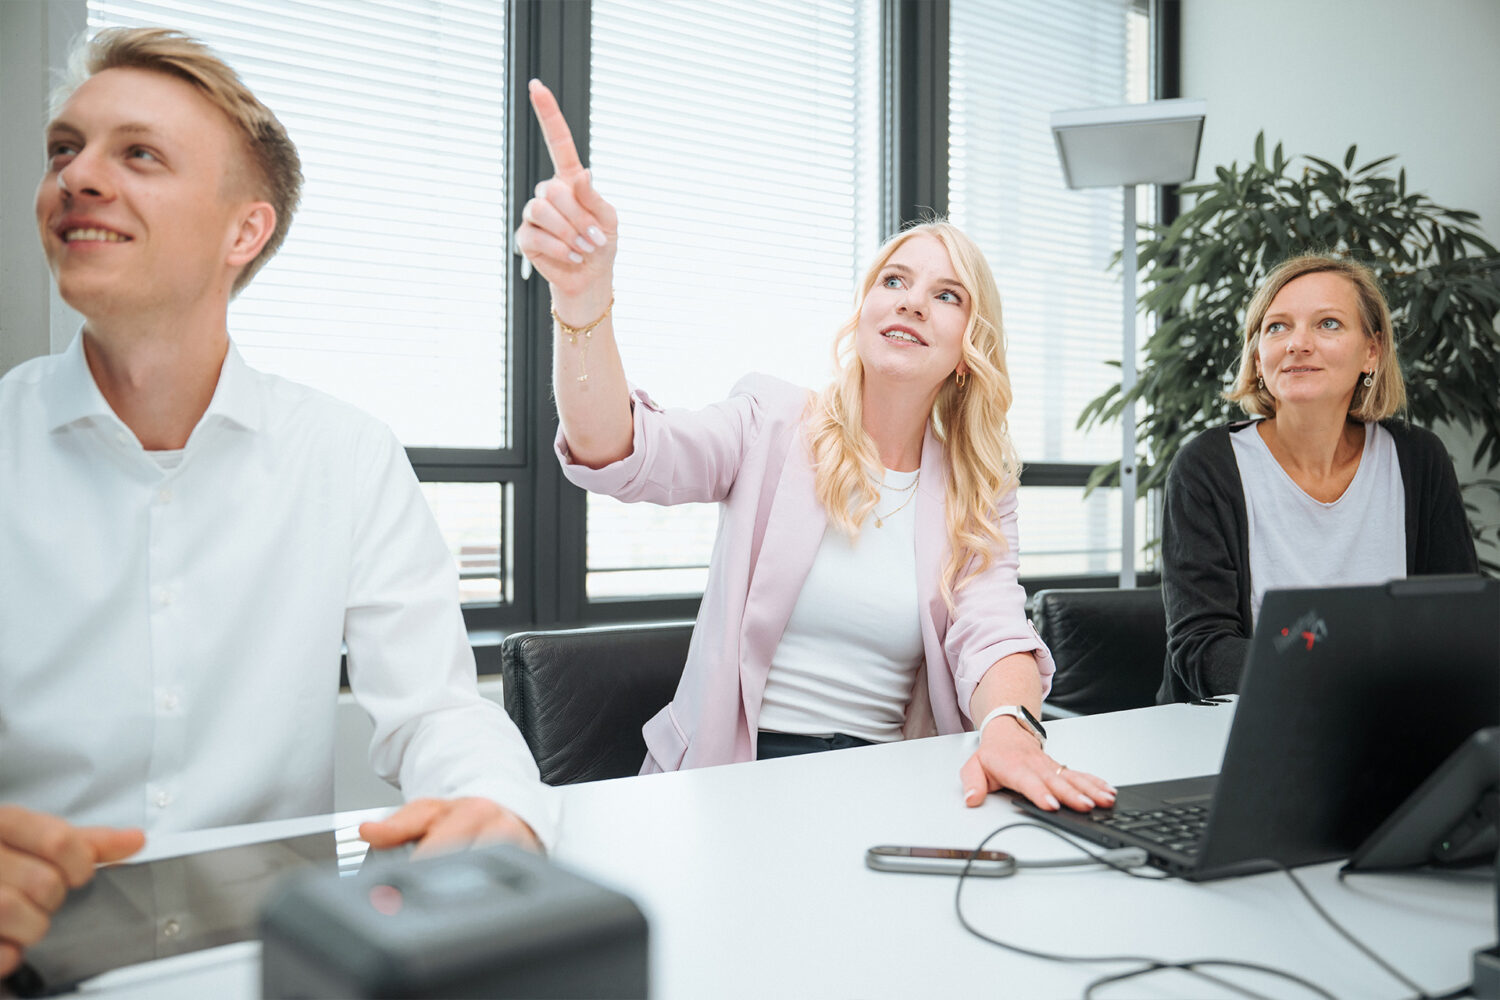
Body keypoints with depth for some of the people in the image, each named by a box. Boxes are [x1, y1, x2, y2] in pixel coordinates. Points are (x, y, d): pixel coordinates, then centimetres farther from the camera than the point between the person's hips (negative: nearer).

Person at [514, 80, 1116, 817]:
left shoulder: (979, 492, 8)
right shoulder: (774, 423, 1)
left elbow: (992, 634, -7)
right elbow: (617, 452, -17)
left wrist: (1010, 727, -32)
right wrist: (583, 295, -36)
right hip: (723, 778, -2)